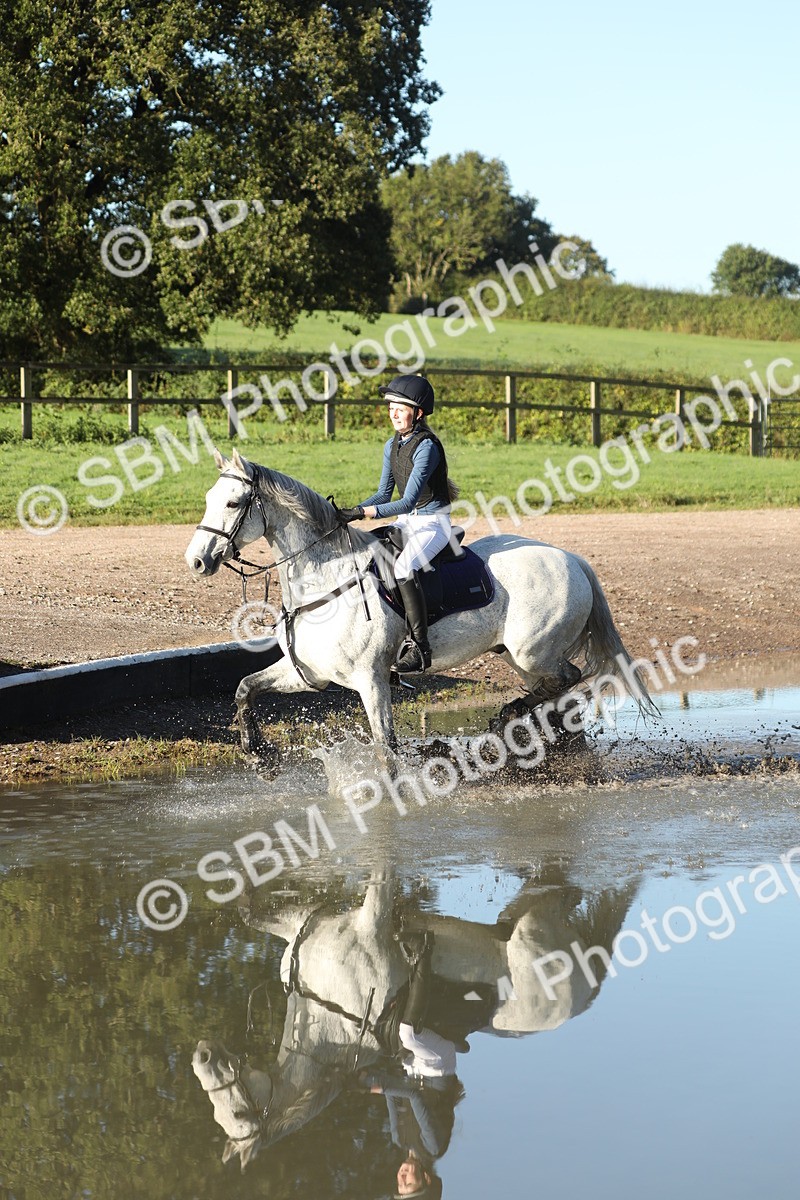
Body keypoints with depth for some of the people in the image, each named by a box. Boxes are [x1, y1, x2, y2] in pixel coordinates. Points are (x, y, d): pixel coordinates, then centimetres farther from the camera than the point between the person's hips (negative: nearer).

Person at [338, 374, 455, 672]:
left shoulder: (426, 447, -21)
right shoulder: (393, 445, 6)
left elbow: (407, 502, -27)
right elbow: (384, 494, 11)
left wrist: (360, 513, -31)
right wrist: (349, 512, -5)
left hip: (434, 523, -9)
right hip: (407, 521, 9)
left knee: (404, 568, -33)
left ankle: (419, 648, -30)